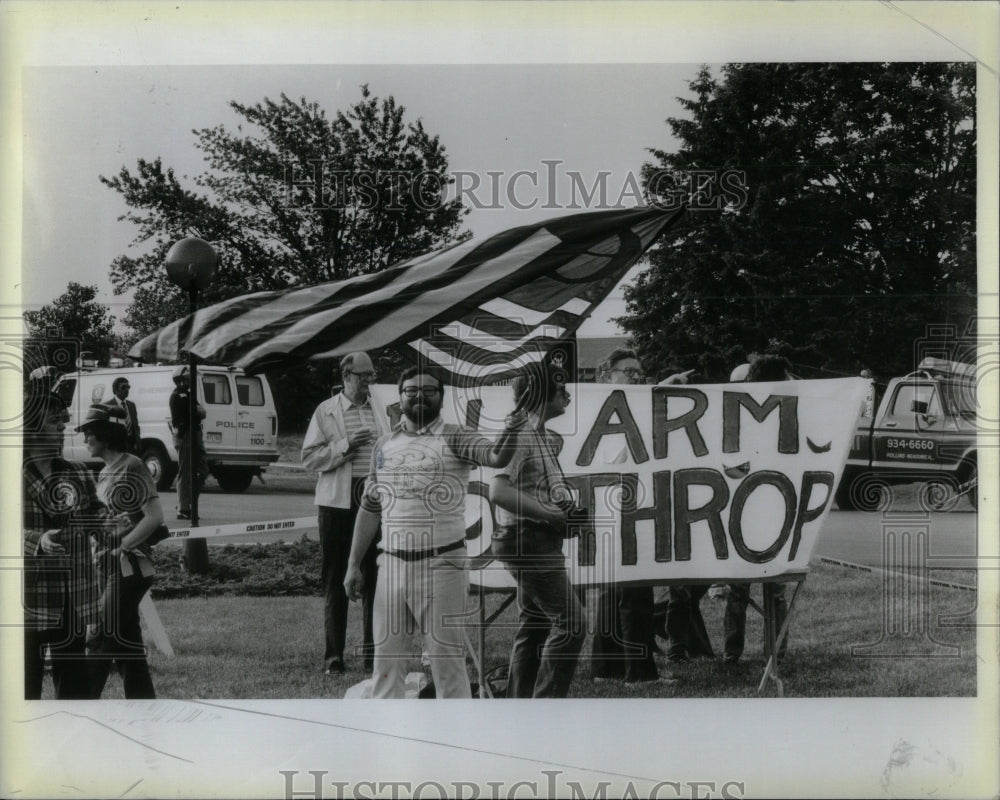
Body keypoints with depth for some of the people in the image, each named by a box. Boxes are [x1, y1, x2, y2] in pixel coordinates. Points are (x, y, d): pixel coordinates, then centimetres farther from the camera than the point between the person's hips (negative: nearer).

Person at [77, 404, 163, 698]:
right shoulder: (105, 472, 14)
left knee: (105, 638, -9)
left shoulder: (132, 468, -12)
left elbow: (154, 517, -18)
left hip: (129, 566, -9)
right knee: (126, 643, 10)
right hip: (109, 566, 9)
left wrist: (121, 547, -16)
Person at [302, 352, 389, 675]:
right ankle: (334, 656, 6)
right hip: (338, 502, -3)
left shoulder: (379, 411, 14)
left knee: (375, 576, 4)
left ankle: (372, 653, 11)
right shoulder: (326, 411, 3)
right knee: (335, 579, 1)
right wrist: (345, 446, -14)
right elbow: (309, 457, -3)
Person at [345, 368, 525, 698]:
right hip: (392, 563, 5)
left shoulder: (454, 439, -3)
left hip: (441, 563, -4)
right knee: (386, 655, 9)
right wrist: (353, 565, 12)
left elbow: (496, 457, -21)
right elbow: (369, 509, 15)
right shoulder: (384, 445, 11)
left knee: (446, 656, -1)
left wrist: (510, 431, -42)